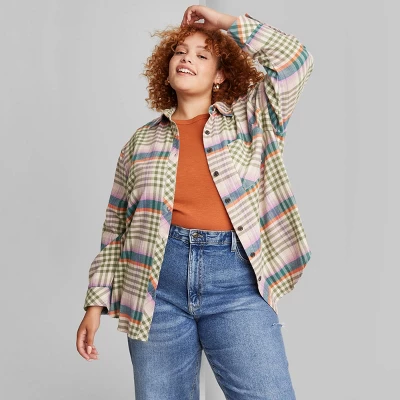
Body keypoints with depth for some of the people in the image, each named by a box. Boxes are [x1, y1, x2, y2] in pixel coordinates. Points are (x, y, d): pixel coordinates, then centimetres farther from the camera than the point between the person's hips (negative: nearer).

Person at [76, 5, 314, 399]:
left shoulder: (248, 120, 11)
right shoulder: (142, 141, 13)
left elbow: (294, 59, -1)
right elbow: (116, 230, 12)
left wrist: (226, 21, 4)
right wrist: (97, 302, 7)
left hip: (237, 279, -1)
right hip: (157, 281, 2)